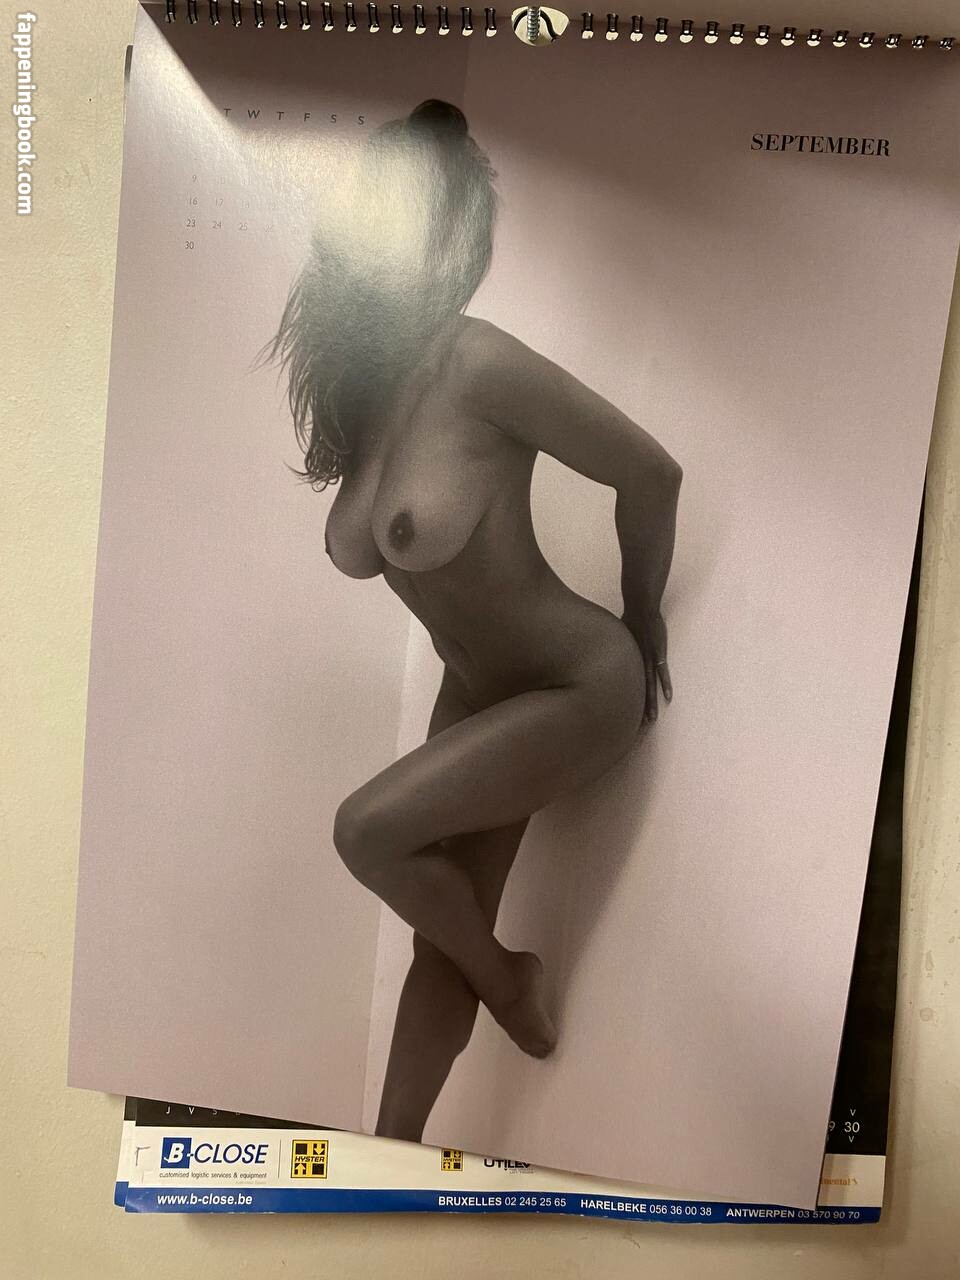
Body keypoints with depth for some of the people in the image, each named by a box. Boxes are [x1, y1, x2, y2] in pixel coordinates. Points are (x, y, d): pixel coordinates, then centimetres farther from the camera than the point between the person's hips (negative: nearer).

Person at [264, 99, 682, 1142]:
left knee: (368, 828, -16)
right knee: (439, 944, 10)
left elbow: (651, 475, -14)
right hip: (477, 693, 6)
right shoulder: (353, 385, -1)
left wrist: (643, 623, 0)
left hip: (583, 683, -6)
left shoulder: (479, 363, -22)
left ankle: (510, 981, 14)